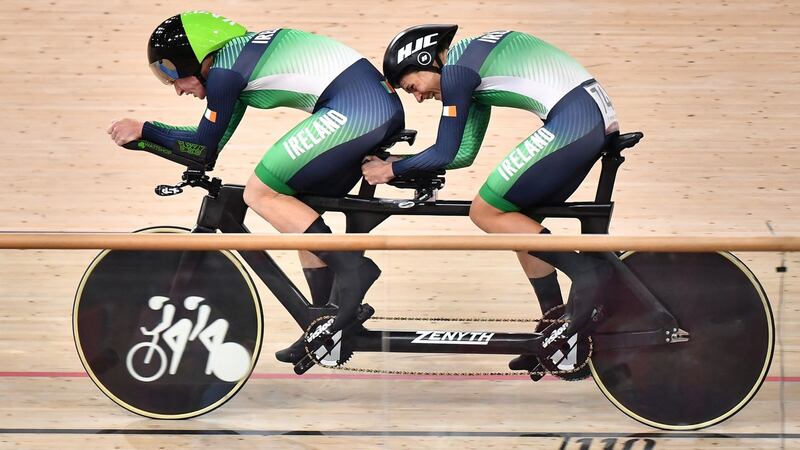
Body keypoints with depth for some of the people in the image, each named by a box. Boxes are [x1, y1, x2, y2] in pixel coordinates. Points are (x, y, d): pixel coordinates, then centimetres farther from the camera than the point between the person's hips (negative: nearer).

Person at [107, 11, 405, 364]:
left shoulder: (224, 69, -5)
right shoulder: (240, 53, 22)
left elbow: (205, 147, 1)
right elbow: (210, 146, 30)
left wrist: (143, 130, 10)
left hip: (352, 110, -10)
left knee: (260, 194, -4)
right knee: (298, 212, 16)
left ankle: (350, 266, -11)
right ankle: (326, 327, 18)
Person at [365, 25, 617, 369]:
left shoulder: (456, 69, -4)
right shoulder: (473, 60, 24)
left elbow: (444, 154, -4)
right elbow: (463, 153, 27)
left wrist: (392, 170, 10)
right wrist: (396, 163, 27)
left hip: (570, 122, -10)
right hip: (600, 120, 10)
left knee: (485, 212, -1)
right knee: (517, 221, 17)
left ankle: (587, 271, -10)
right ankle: (558, 333, 18)